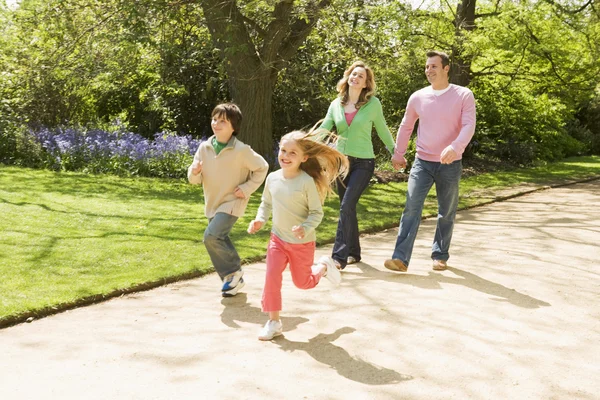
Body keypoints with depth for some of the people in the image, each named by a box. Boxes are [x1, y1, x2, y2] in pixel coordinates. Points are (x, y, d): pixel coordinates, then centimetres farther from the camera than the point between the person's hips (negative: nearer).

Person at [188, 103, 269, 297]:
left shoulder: (241, 150, -15)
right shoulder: (204, 147, -2)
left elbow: (262, 168, -2)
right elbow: (195, 179, 3)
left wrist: (247, 188, -10)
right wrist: (194, 172, -20)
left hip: (232, 202, -6)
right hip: (212, 203, 6)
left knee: (211, 236, -22)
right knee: (221, 242, 13)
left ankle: (234, 272, -1)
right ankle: (233, 279, 32)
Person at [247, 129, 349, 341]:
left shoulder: (307, 182, -19)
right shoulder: (273, 178, -4)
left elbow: (317, 212, -14)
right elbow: (266, 203, 11)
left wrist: (306, 228, -31)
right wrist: (259, 220, -6)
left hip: (302, 242, -3)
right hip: (278, 239, 4)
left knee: (302, 282, 11)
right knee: (272, 277, -10)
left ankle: (324, 267, 43)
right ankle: (274, 322, 4)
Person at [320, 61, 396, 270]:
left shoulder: (373, 104, -2)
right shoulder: (336, 105, 6)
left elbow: (383, 131, 8)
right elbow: (323, 130, 1)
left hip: (363, 162, -4)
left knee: (347, 206, -17)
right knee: (348, 208, 11)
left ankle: (339, 257, -17)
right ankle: (354, 252, 25)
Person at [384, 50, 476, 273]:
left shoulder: (463, 96, -5)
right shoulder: (418, 97, 4)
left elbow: (468, 126, -15)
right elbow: (406, 126, 16)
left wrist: (455, 147, -33)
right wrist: (398, 154, 20)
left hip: (450, 165, -1)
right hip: (422, 162, 1)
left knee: (446, 213, 10)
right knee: (411, 208, -10)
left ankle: (440, 256, 25)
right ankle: (401, 258, -14)